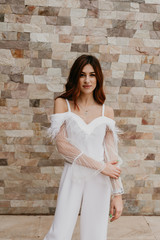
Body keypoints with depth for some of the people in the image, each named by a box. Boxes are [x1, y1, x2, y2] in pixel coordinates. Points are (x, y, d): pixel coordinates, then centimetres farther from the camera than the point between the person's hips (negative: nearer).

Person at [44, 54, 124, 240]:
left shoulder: (107, 111, 4)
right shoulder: (62, 104, 0)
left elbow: (111, 155, 4)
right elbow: (62, 145, -10)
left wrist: (117, 194, -2)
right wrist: (100, 166, -12)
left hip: (100, 180, 2)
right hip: (72, 176, -1)